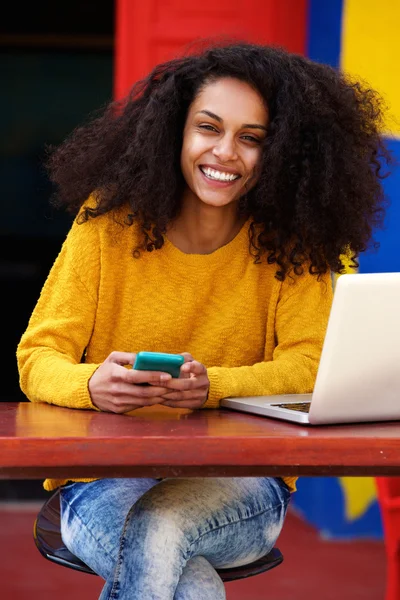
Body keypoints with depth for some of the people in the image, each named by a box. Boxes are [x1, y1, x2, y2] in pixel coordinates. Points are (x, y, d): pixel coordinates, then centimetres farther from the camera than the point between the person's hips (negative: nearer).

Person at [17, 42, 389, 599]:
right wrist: (91, 384, -30)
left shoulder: (289, 239, -2)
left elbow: (306, 365, -8)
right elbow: (38, 355, -6)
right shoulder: (111, 219, -4)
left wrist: (213, 386, -28)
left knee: (158, 527, -32)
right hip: (105, 482, -1)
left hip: (239, 484, 1)